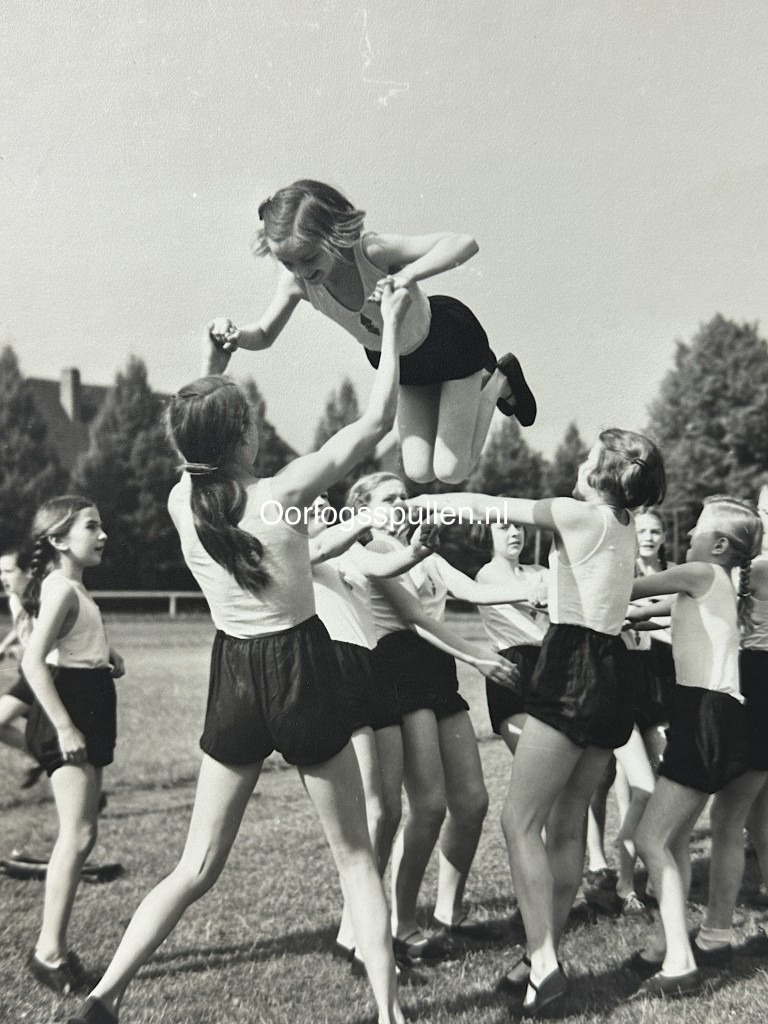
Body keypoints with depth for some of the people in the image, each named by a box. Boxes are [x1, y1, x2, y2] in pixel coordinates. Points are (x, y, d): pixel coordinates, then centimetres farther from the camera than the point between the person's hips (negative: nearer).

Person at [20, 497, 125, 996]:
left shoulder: (74, 589, 15)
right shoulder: (62, 589, -14)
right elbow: (33, 662, -23)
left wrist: (108, 655, 7)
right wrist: (64, 726, -26)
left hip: (88, 712, 10)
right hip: (67, 714, -10)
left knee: (81, 834, 12)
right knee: (78, 835, -11)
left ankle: (55, 945, 21)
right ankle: (49, 950, -2)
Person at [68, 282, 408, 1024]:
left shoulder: (181, 503, -5)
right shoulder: (282, 494, -16)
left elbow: (205, 461, 19)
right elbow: (375, 420, -9)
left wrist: (211, 377, 23)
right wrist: (391, 322, 0)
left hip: (233, 681, 4)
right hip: (302, 674, -3)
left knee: (197, 867, 17)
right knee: (353, 855, 14)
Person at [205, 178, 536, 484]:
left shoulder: (372, 251, -40)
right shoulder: (296, 281, -26)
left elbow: (464, 244, -47)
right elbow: (264, 335, -10)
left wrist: (407, 275, -61)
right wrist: (234, 335, -32)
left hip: (452, 336, -5)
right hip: (403, 363, 5)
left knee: (452, 470, -4)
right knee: (418, 471, 9)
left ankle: (500, 381, 22)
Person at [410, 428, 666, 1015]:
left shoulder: (583, 515, -7)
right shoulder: (624, 527, 17)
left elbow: (487, 506, -3)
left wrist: (425, 500, 8)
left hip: (575, 672, -9)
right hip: (611, 678, 9)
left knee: (520, 821, -5)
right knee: (567, 828, 13)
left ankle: (544, 962, -9)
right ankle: (546, 953, 20)